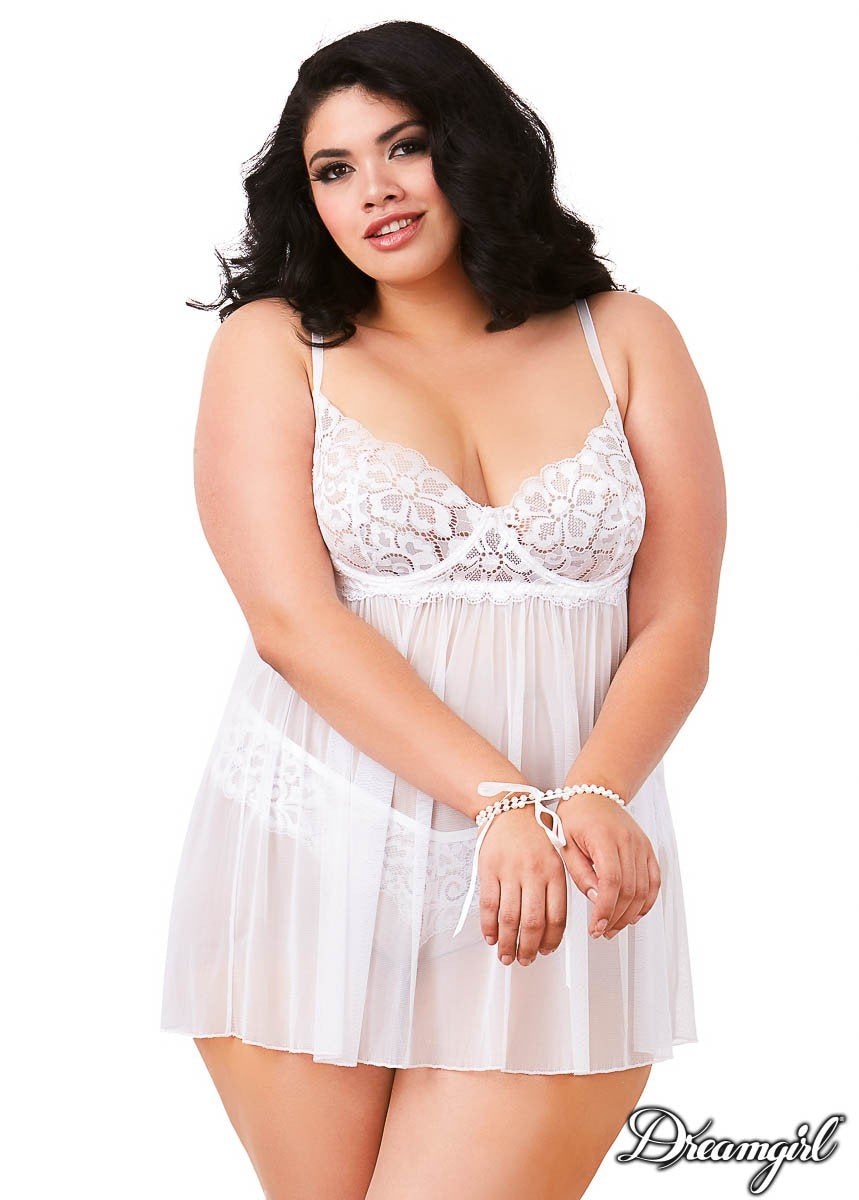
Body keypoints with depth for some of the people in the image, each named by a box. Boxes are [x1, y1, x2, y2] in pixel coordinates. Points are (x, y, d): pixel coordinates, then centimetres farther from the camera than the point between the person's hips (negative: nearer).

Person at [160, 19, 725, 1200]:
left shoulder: (625, 340, 8)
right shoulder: (272, 343, 4)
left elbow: (677, 628, 2)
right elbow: (292, 619, -8)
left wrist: (592, 799, -17)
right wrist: (506, 799, -18)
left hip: (557, 879, 0)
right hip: (313, 863, 0)